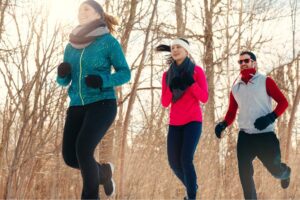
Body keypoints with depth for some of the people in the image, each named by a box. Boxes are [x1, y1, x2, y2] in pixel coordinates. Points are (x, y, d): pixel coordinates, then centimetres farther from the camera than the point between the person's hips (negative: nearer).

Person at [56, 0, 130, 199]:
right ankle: (103, 171, 27)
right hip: (78, 107, 6)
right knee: (70, 158, -3)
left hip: (103, 104, -5)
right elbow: (64, 80, 14)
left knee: (83, 150, -24)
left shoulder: (109, 41, -4)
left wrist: (102, 81, -20)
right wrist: (62, 72, -10)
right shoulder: (72, 45, 11)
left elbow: (125, 74, -2)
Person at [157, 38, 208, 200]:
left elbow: (204, 98, -7)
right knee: (174, 163, 2)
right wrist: (171, 87, -14)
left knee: (186, 159, -20)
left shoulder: (197, 70, -1)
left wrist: (190, 82, -18)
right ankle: (191, 187, 31)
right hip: (175, 124, 4)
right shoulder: (167, 75, 9)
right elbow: (165, 103, 4)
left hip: (193, 121, -4)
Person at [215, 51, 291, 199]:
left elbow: (283, 102, -5)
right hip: (244, 136, 4)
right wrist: (223, 124, -3)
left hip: (265, 135, -4)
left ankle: (286, 173, 43)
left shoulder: (265, 81, -3)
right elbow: (232, 112, 17)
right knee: (244, 173, -2)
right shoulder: (235, 88, 10)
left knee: (274, 169, 6)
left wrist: (271, 117, -20)